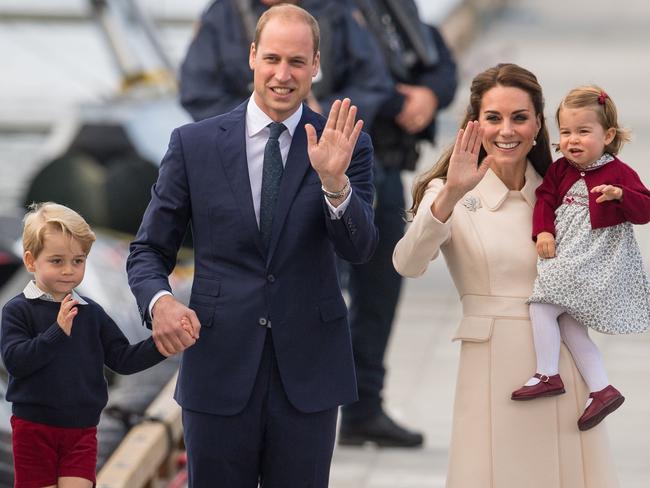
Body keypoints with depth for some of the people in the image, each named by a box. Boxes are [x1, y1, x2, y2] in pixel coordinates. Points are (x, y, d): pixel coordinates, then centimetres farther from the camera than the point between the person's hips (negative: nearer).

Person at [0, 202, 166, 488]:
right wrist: (58, 332, -27)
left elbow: (123, 360, 7)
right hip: (34, 428, -3)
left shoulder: (91, 313, 6)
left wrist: (160, 347, -9)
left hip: (82, 429, 3)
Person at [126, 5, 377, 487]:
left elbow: (359, 248, -10)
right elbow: (149, 251, 5)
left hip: (307, 373, 0)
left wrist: (335, 181, -29)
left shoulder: (345, 145, 1)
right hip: (219, 369, 0)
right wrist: (159, 301, -16)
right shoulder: (195, 143, 1)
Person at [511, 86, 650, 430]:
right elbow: (545, 199, 9)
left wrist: (620, 194, -29)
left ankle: (547, 375, -7)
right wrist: (543, 231, -7)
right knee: (569, 326, 8)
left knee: (542, 305, -16)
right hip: (565, 257, 8)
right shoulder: (560, 170, 10)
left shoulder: (619, 173, -8)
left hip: (595, 261, -8)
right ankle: (602, 389, 12)